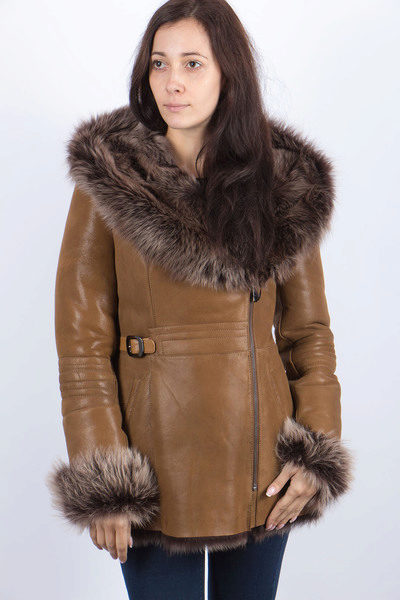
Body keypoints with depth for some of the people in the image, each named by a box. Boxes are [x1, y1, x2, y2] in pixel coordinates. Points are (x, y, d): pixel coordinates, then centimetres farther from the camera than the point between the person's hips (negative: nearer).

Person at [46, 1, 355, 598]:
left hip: (259, 469, 3)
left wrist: (316, 452, -3)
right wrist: (102, 483, -12)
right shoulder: (110, 182, -7)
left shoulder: (284, 184, 1)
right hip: (158, 471, -2)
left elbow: (306, 329, 5)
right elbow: (83, 341, -8)